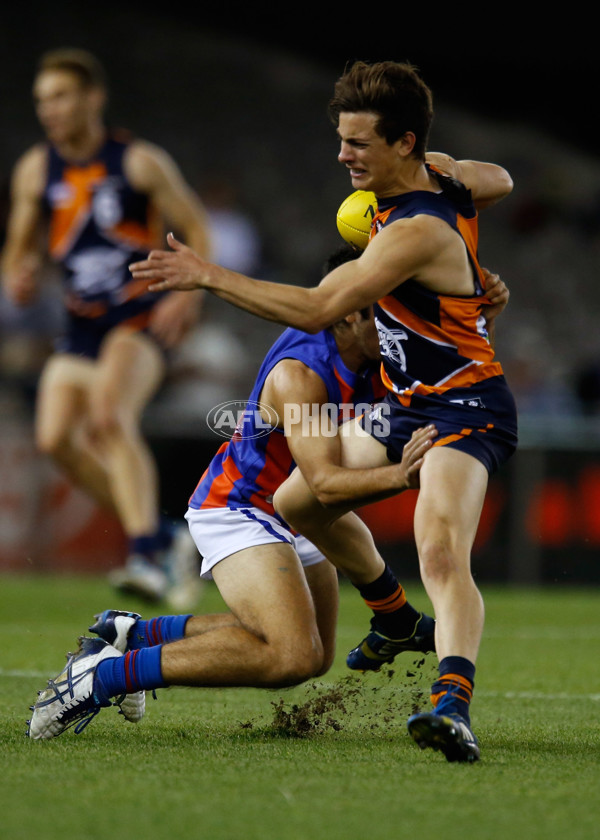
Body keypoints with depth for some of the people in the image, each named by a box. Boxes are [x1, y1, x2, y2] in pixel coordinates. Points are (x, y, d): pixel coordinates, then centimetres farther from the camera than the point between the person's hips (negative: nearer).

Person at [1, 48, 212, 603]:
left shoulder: (140, 162, -8)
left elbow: (197, 230, -3)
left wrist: (188, 294, -19)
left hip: (143, 316, -6)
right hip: (83, 325, 6)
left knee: (109, 416, -28)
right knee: (56, 439, -7)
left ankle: (146, 558, -33)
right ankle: (153, 533, 11)